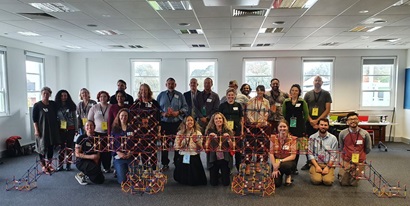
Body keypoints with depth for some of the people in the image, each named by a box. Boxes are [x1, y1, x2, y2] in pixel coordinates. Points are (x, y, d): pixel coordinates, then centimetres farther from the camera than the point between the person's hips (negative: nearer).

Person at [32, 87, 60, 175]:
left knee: (51, 147, 10)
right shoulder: (37, 105, -5)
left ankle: (49, 164, 24)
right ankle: (43, 166, 15)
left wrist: (56, 127, 7)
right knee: (43, 147, 3)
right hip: (42, 130, -4)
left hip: (52, 129, 4)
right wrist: (36, 130, -12)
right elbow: (34, 119, -7)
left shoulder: (53, 104, 5)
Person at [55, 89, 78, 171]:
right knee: (61, 146, 1)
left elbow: (75, 118, 7)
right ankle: (60, 165, 8)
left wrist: (76, 129, 4)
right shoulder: (56, 106, 3)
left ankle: (68, 164, 12)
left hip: (70, 129, 1)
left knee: (69, 146, 4)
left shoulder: (71, 106, 5)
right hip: (61, 129, -1)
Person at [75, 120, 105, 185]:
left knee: (100, 180, -2)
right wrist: (90, 156, -21)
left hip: (92, 162, 6)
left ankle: (84, 173, 19)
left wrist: (96, 162, -11)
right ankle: (81, 175, -6)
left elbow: (98, 154, 8)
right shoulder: (81, 138, -9)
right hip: (82, 162, -5)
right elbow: (77, 154, -10)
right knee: (96, 169, -32)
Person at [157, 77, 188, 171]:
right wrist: (162, 114, -9)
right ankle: (165, 164, 11)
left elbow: (185, 108, 5)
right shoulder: (161, 95, 11)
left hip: (177, 122, 0)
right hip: (164, 122, 1)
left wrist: (177, 112, -11)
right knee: (164, 143, 1)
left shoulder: (180, 95, 9)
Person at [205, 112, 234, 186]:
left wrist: (228, 138, -21)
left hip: (225, 159, 0)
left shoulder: (227, 131, -2)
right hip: (213, 159, 0)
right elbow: (206, 147, -6)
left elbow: (232, 146, -4)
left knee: (226, 183, 4)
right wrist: (209, 138, -23)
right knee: (213, 183, 5)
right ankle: (217, 175, 36)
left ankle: (223, 175, 36)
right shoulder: (210, 131, -3)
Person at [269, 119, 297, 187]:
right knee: (276, 183, -21)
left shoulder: (292, 139, -8)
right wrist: (275, 167, -16)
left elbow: (293, 156, -13)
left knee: (285, 165, -39)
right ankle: (279, 175, 17)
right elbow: (271, 154, -5)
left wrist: (280, 161, -24)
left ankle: (288, 175, 0)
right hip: (276, 162, 1)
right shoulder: (273, 138, -3)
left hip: (288, 162, -1)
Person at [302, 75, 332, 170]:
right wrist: (311, 121, -7)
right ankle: (309, 162, 14)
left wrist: (318, 120, -10)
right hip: (309, 122, 2)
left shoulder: (326, 94, 5)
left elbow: (327, 110, -1)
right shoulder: (308, 94, 9)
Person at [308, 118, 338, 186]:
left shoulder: (333, 138, 1)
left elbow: (333, 155, -3)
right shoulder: (312, 137, 1)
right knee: (316, 180, -24)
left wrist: (327, 167, -13)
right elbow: (310, 154, -2)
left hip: (328, 164, 1)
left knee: (328, 181, -23)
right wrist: (317, 166, -13)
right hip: (316, 163, 0)